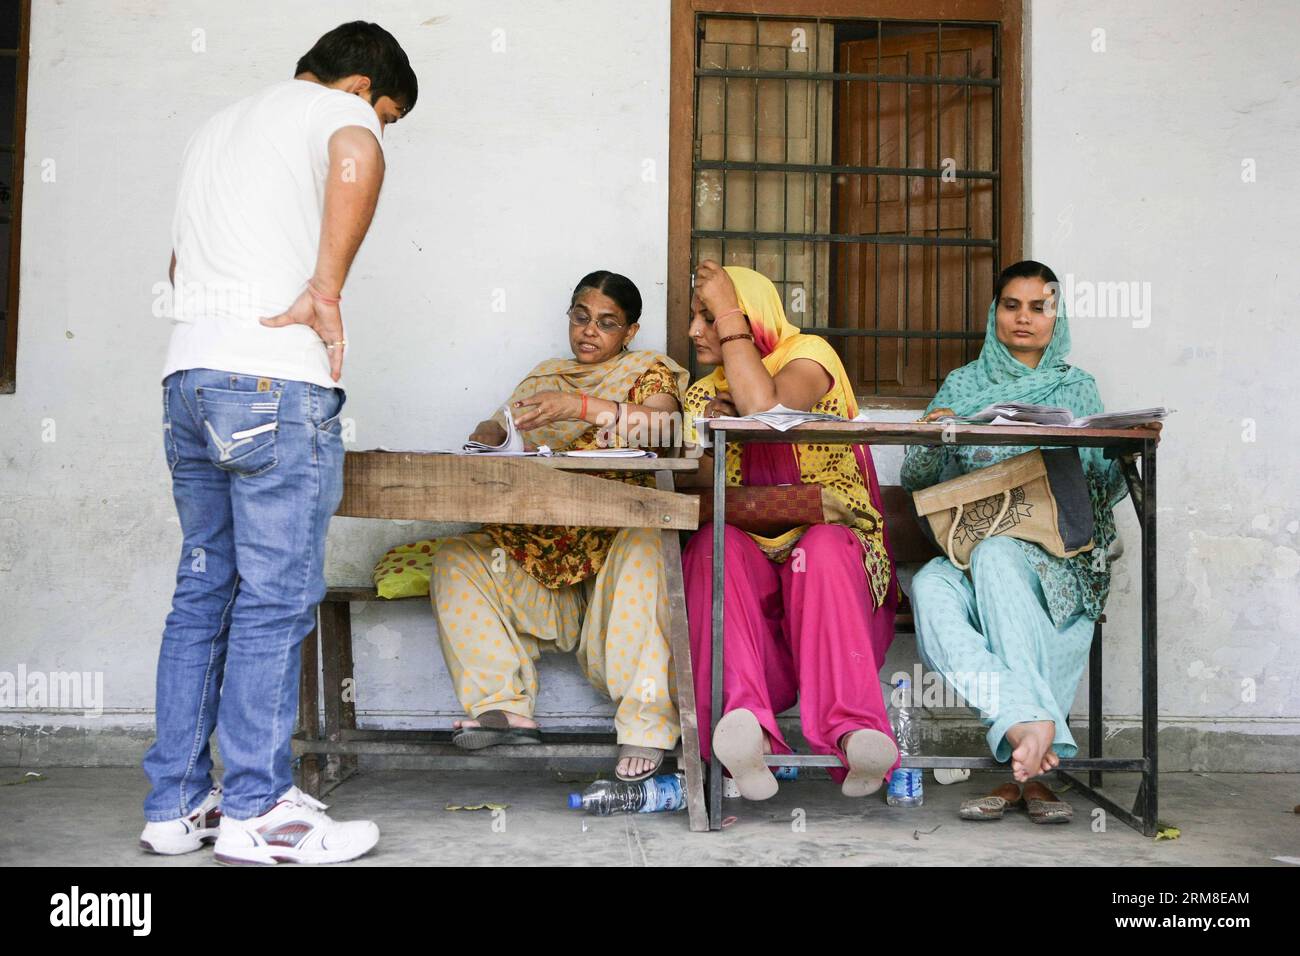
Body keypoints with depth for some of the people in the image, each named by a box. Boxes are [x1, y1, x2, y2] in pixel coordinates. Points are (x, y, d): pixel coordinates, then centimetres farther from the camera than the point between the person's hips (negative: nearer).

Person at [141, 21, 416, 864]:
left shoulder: (216, 128, 30)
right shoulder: (337, 109, 4)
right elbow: (356, 159, -22)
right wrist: (326, 290, -18)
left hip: (189, 380, 8)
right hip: (277, 384, -8)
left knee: (203, 590, 10)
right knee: (276, 598, -4)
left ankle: (177, 803, 14)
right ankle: (257, 814, 0)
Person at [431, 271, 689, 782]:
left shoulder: (649, 369, 10)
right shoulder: (545, 375, 26)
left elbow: (664, 427, -11)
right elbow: (499, 425, 18)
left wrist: (584, 406, -24)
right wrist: (486, 437, -8)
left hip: (614, 539, -5)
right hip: (536, 545, 5)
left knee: (643, 548, -37)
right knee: (455, 558, -14)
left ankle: (645, 726, -34)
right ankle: (505, 707, -18)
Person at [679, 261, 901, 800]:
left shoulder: (807, 355, 1)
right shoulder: (703, 396, 17)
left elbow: (764, 408, -23)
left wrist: (729, 315, -12)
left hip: (833, 541, -3)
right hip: (748, 569, 3)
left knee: (822, 547, -36)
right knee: (713, 544, -30)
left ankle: (853, 732, -48)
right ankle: (745, 725, -49)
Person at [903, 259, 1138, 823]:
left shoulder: (1077, 390, 18)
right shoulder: (962, 385, 20)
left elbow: (1107, 487, 10)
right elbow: (915, 478, 11)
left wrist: (1120, 460, -14)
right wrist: (931, 434, -11)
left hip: (1052, 557, -1)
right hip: (966, 550, 1)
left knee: (996, 556, -38)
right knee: (931, 587, -35)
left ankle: (1021, 767, -44)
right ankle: (1029, 729, -48)